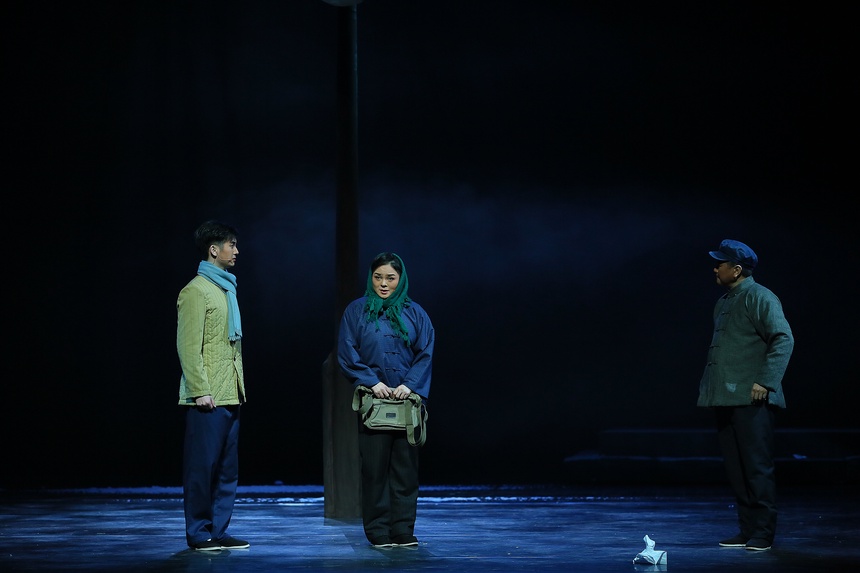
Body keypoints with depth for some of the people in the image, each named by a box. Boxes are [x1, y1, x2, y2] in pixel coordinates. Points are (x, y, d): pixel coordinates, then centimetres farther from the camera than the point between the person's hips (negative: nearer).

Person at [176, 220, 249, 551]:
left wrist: (239, 386, 16)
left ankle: (218, 531, 16)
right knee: (202, 465, -3)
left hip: (230, 396, 9)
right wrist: (201, 391, -19)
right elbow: (188, 347, -14)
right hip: (208, 398, -9)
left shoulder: (226, 288, 18)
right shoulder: (196, 291, -9)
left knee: (227, 467, 10)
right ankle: (198, 534, 4)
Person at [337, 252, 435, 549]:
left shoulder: (414, 313, 10)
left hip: (407, 399, 1)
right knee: (374, 466, -2)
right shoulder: (356, 311, 6)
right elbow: (347, 352, 0)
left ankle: (403, 531, 6)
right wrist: (372, 382, -11)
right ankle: (378, 532, 4)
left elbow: (426, 353, 3)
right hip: (373, 399, -1)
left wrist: (410, 384, -11)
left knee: (405, 466, 1)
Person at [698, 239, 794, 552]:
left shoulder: (759, 297, -8)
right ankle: (747, 530, 16)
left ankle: (763, 533, -1)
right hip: (725, 398, 9)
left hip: (750, 400, -9)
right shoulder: (723, 303, 20)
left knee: (757, 466, -6)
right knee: (735, 468, 10)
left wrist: (765, 381, -21)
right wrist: (706, 385, 19)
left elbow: (784, 339, -15)